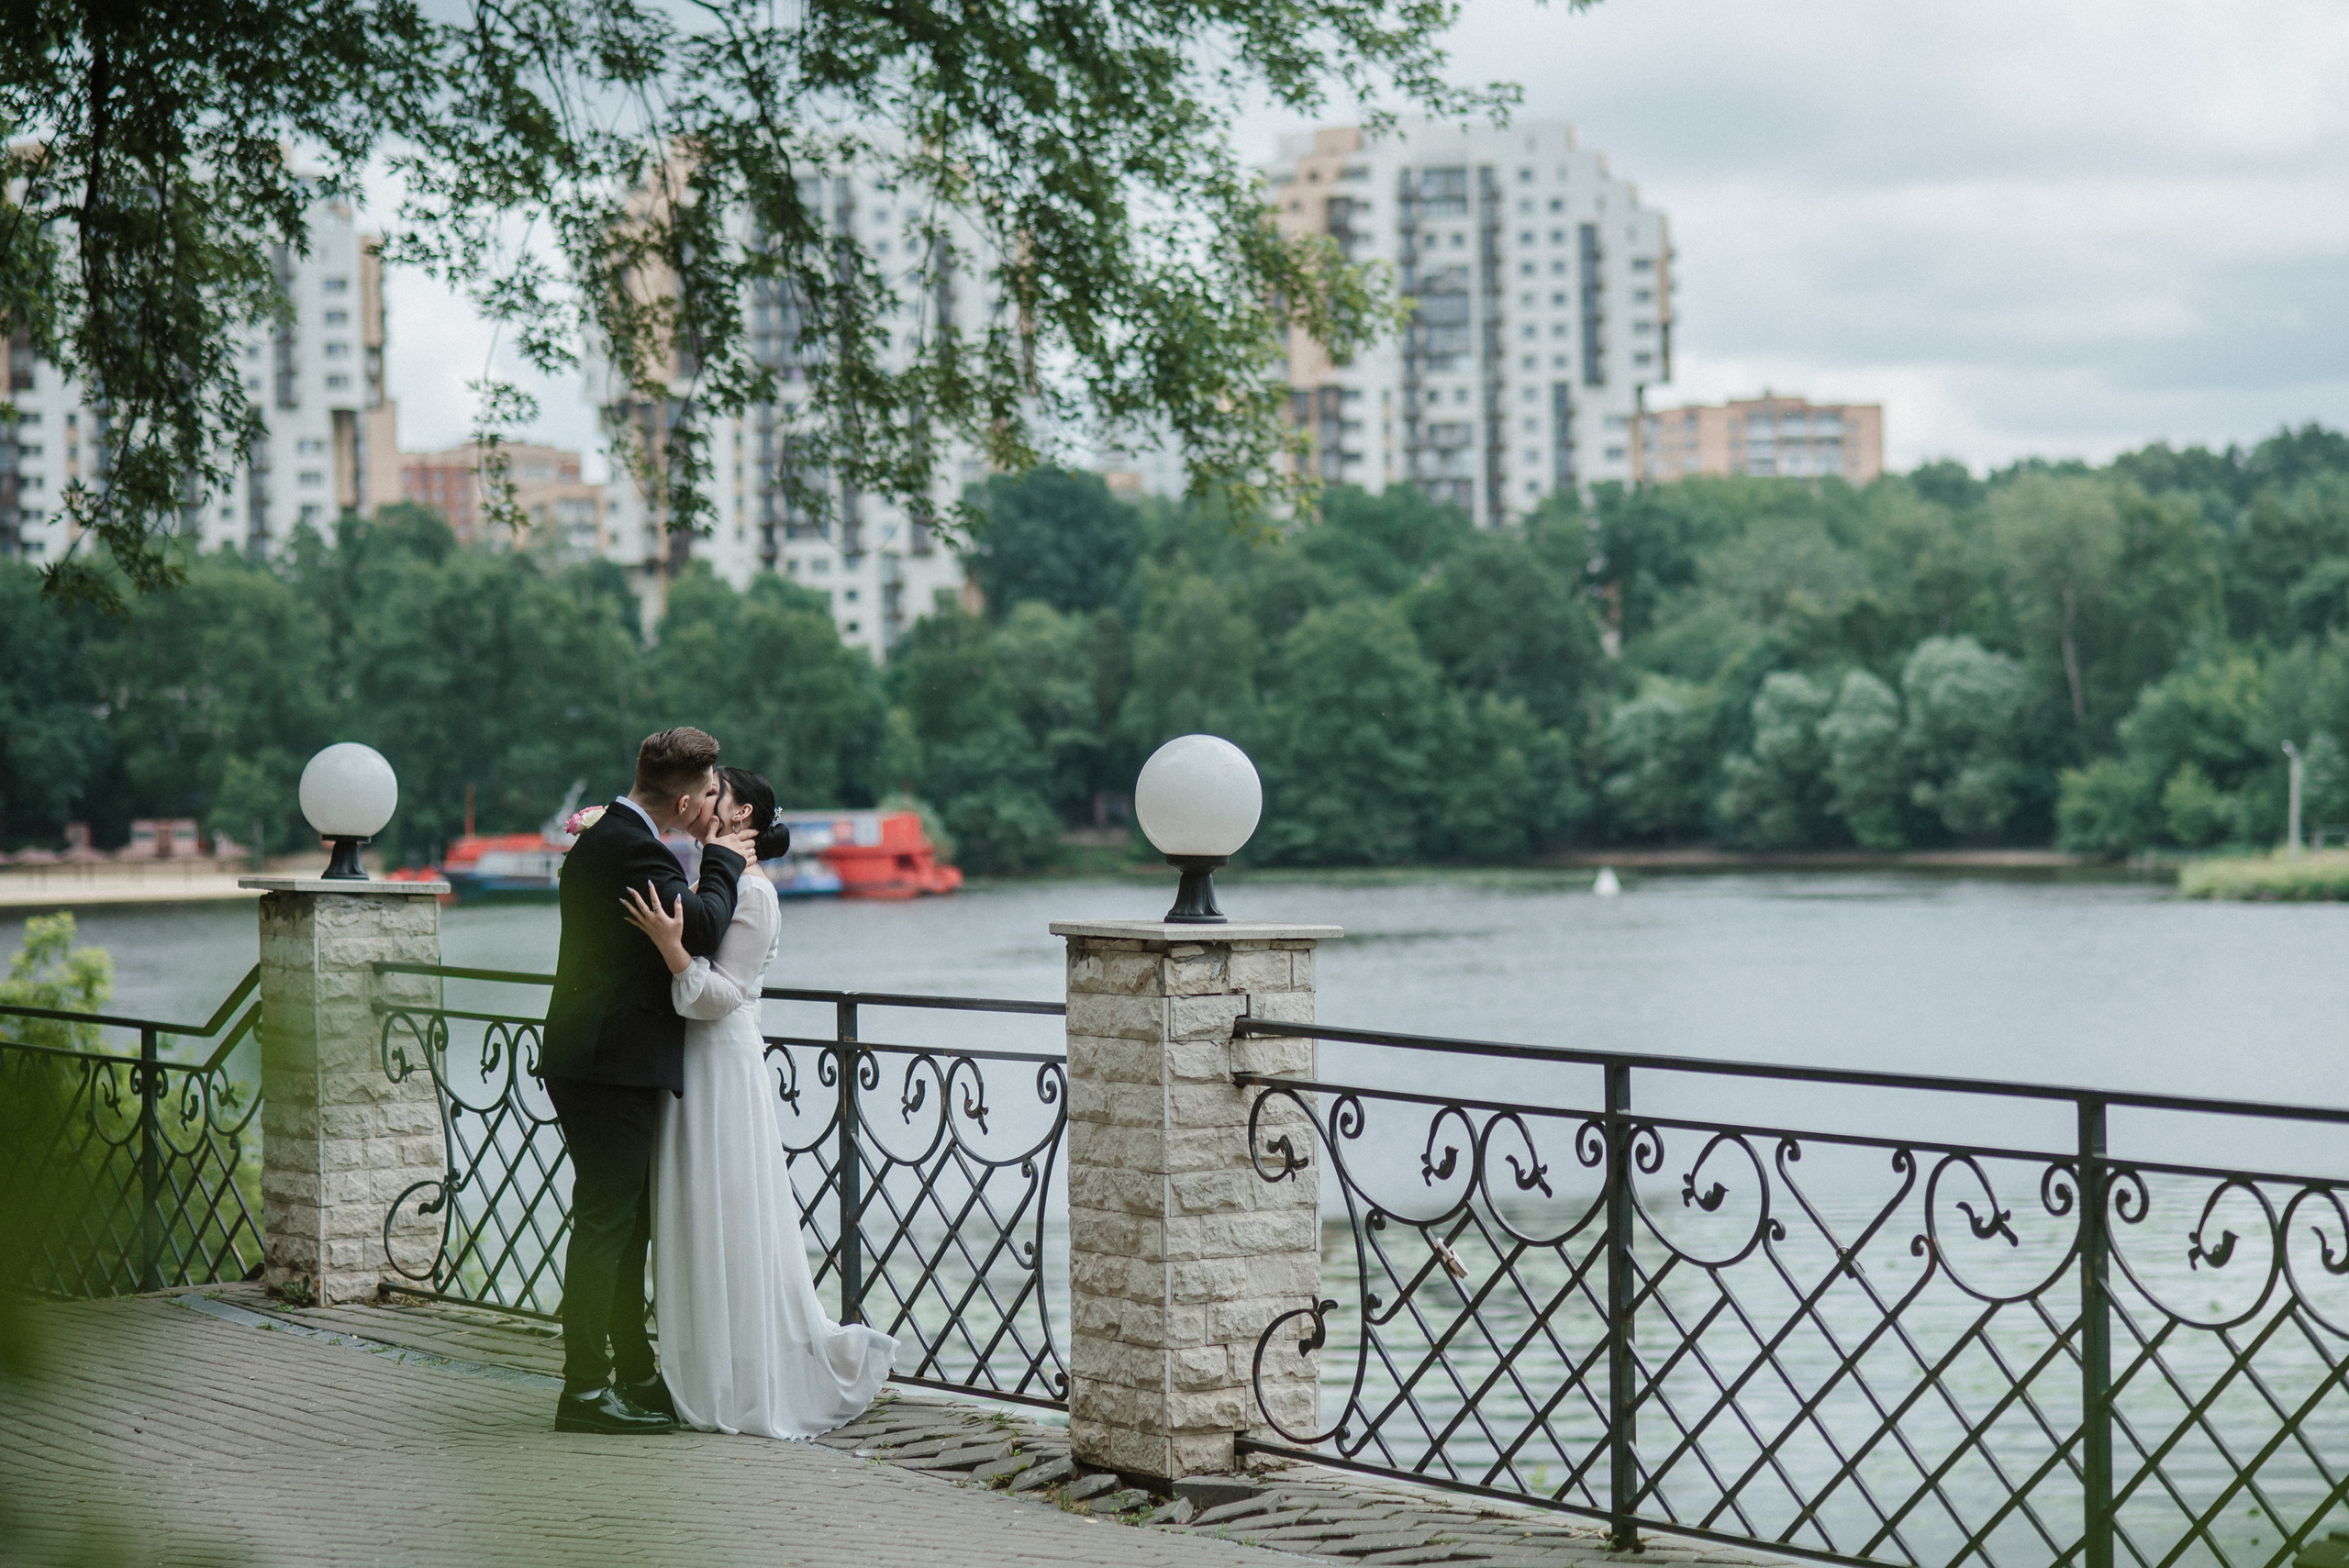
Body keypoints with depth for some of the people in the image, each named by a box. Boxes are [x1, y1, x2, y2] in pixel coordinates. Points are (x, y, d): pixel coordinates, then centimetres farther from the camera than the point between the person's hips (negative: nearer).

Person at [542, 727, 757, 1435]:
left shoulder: (602, 838, 15)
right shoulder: (635, 849, -18)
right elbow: (703, 928, -24)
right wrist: (721, 860, -9)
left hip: (595, 1060, 11)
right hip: (614, 1065, -11)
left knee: (626, 1221, 16)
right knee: (607, 1221, -7)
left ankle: (634, 1372, 25)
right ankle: (585, 1389, -4)